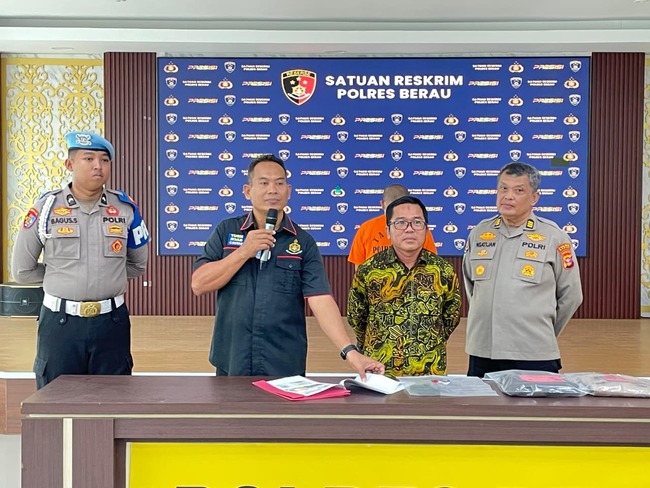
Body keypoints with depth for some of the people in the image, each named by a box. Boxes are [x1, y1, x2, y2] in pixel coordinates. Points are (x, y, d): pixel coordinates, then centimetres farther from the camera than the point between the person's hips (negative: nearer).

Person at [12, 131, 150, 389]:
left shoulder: (126, 208, 1)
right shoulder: (45, 208, -3)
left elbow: (138, 264, 14)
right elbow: (22, 270, 5)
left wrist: (107, 277, 7)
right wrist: (61, 277, 6)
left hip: (111, 321, 1)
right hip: (60, 322, -1)